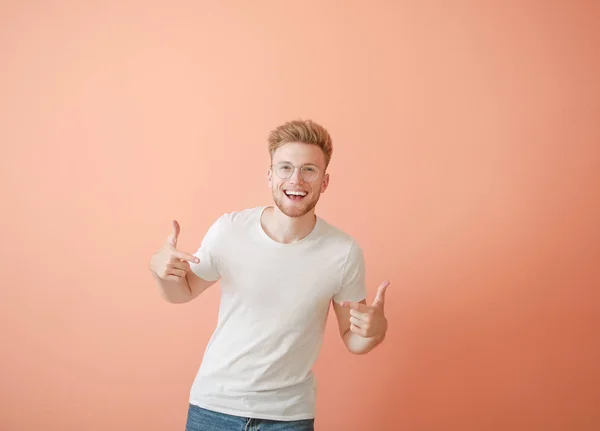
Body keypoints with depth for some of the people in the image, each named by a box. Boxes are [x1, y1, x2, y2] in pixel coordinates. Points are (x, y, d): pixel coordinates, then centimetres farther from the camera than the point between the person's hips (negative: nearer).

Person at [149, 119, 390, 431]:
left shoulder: (344, 252, -14)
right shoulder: (228, 230, -12)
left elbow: (352, 341, -2)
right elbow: (183, 292, 4)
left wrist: (376, 329, -23)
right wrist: (160, 270, -16)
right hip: (213, 405, 1)